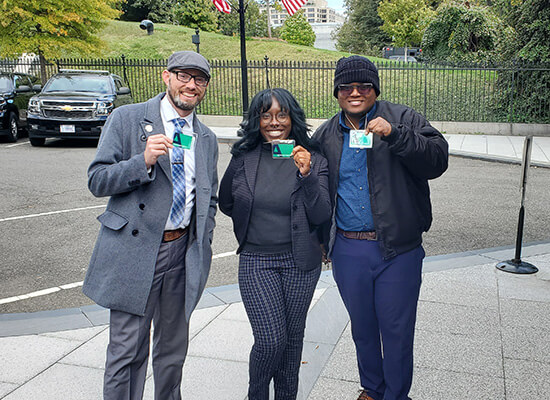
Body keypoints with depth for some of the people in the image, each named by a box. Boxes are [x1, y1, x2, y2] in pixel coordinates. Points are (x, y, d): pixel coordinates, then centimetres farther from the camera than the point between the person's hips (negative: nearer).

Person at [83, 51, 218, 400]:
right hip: (135, 250, -4)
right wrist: (144, 161, -23)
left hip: (182, 252, 5)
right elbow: (97, 180, -8)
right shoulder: (127, 119, -3)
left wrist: (202, 250, 7)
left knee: (174, 347, 17)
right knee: (128, 351, 1)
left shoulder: (207, 139, 12)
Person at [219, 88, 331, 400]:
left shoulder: (312, 159, -5)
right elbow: (226, 204, 13)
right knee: (270, 339, -6)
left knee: (293, 336, 13)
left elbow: (322, 215, -12)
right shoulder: (243, 158, -2)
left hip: (300, 262, 1)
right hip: (256, 262, -1)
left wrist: (307, 174, -24)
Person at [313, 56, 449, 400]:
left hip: (398, 249, -3)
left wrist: (394, 135, -26)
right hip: (347, 250, 3)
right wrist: (324, 241, 5)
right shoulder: (326, 136, 10)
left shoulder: (403, 119, -1)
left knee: (397, 330, 6)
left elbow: (438, 159, -14)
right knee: (362, 328, 18)